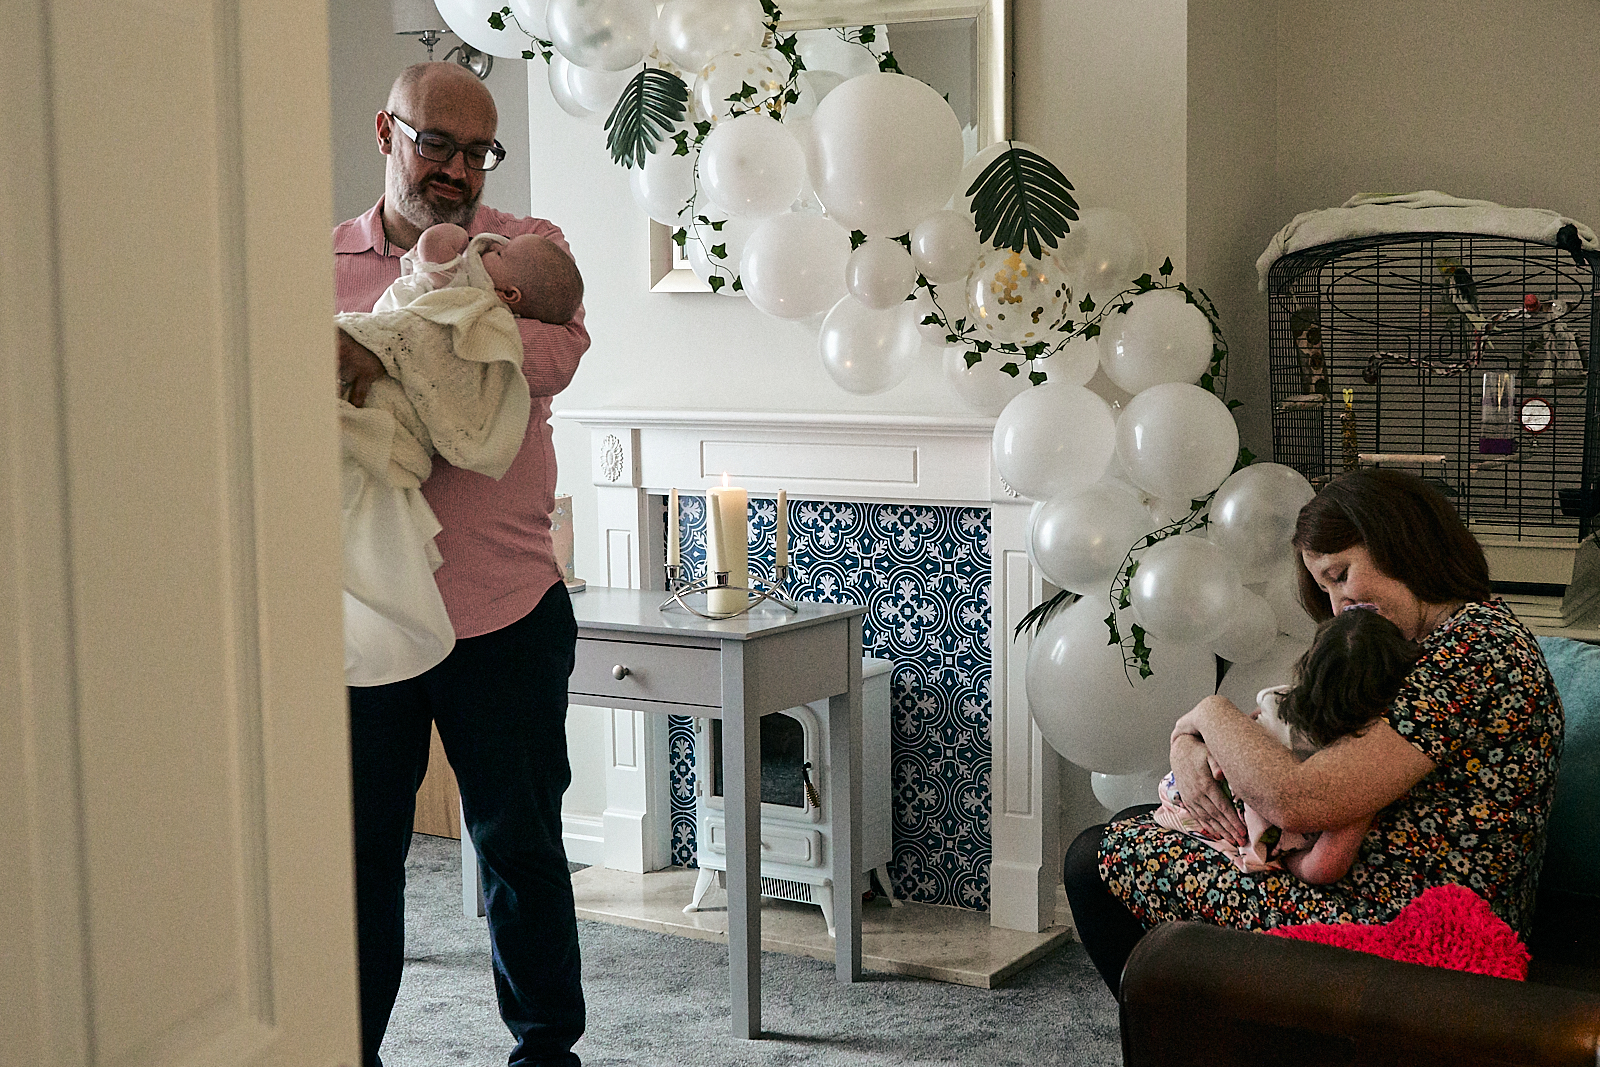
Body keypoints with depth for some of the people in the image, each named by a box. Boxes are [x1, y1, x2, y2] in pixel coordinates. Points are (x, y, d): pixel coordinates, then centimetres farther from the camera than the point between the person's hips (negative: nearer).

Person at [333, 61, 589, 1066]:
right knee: (359, 844, 10)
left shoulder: (529, 246, 3)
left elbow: (552, 353, -18)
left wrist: (389, 353, -30)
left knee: (521, 842, 10)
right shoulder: (323, 262, 9)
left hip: (506, 612, -1)